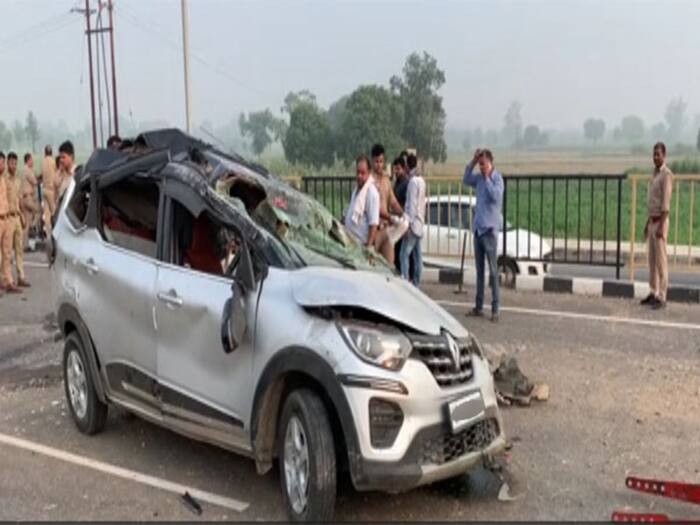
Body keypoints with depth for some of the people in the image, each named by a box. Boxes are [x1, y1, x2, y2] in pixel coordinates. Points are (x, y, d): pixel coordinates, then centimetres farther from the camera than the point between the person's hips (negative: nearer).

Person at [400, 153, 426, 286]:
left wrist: (409, 223, -19)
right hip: (419, 224, 9)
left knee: (404, 254, -12)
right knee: (417, 255, 10)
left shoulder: (413, 181, -13)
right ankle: (416, 282, 13)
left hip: (413, 223, -9)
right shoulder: (421, 180, 16)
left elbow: (412, 204, -18)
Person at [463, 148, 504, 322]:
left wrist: (487, 177, -18)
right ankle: (479, 306, 20)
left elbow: (495, 195, -25)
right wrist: (472, 162, 8)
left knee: (493, 270, -6)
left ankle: (495, 309, -4)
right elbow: (466, 180, 21)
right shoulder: (479, 177, 9)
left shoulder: (497, 178, -11)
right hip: (478, 228, 7)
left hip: (490, 229, -7)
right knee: (479, 270, 12)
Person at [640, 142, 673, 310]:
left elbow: (666, 203, -21)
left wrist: (661, 226, -25)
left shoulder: (667, 174, -15)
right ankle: (653, 293, 18)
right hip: (652, 222, 10)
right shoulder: (655, 174, 16)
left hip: (660, 222, -10)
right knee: (652, 260, 12)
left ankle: (661, 297, -5)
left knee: (661, 260, -7)